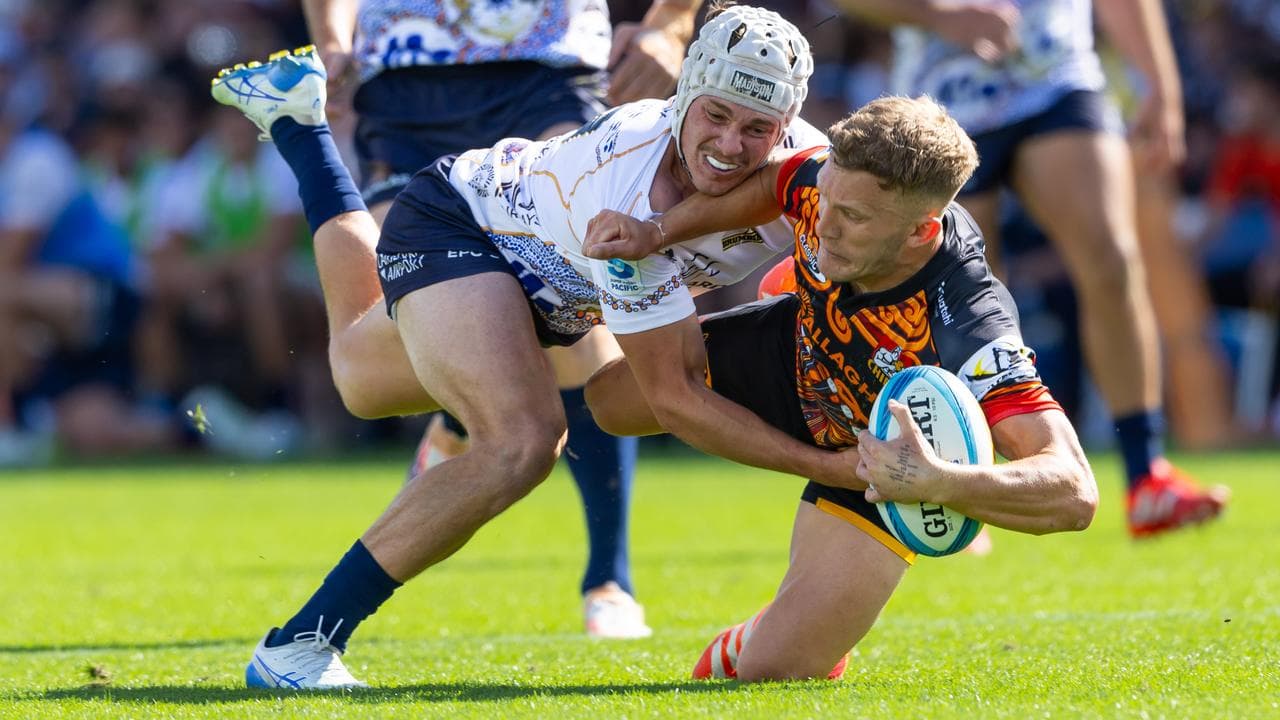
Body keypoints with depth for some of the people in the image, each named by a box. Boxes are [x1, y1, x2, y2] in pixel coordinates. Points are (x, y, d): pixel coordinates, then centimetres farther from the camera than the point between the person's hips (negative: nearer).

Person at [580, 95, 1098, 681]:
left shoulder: (967, 338, -49)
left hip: (886, 453, -5)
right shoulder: (838, 179, -32)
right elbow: (772, 181, -5)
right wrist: (659, 231, -17)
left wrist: (937, 483, -70)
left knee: (772, 670, -13)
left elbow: (1073, 494, -56)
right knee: (613, 397, 21)